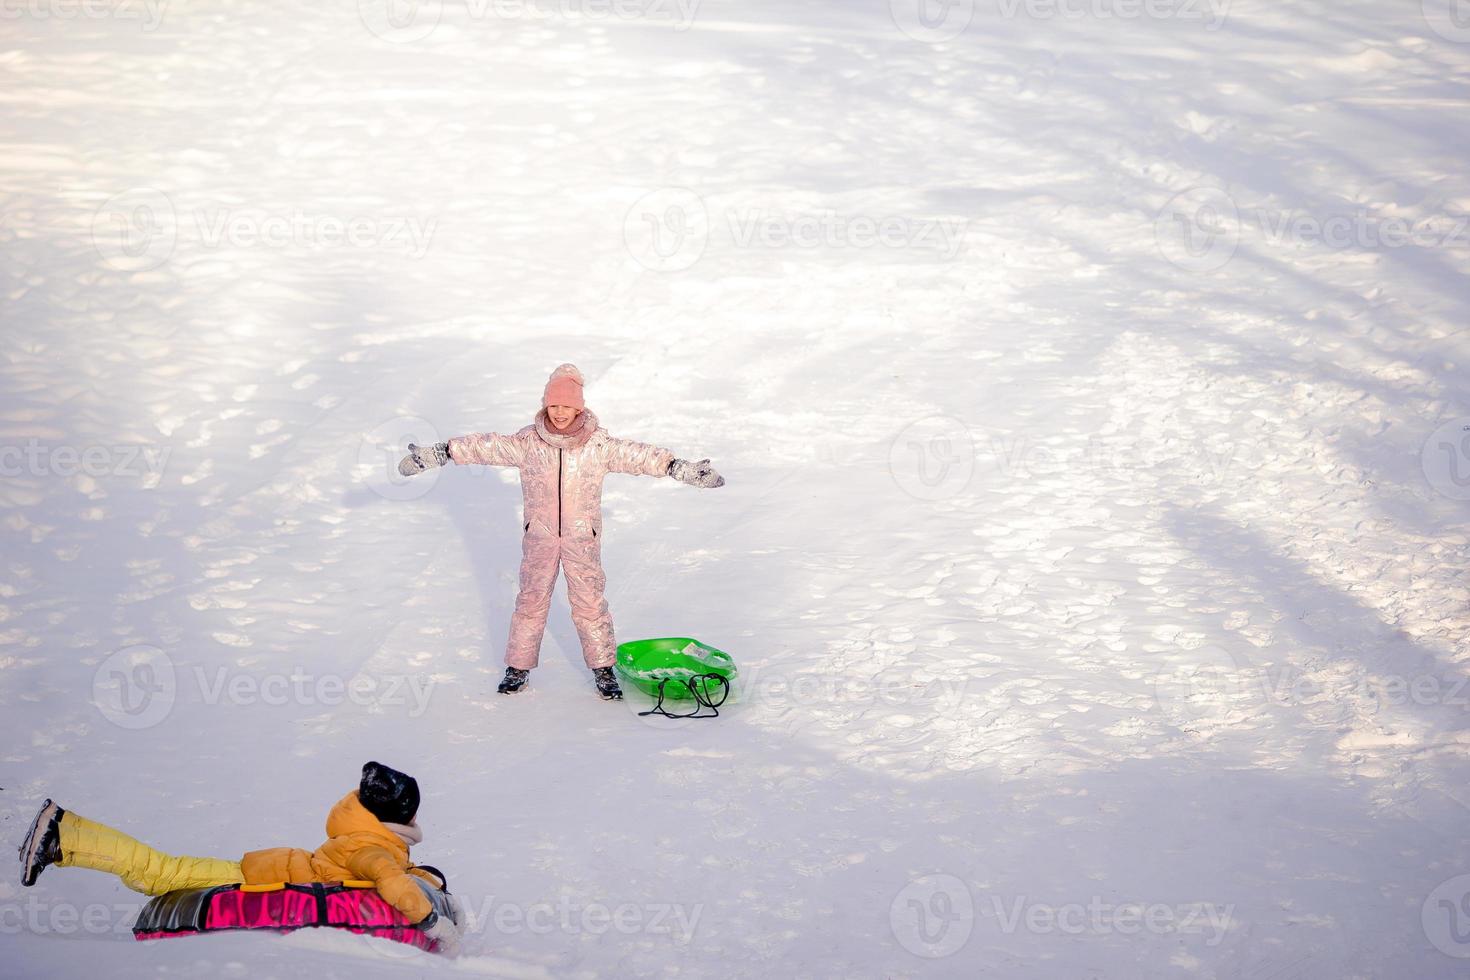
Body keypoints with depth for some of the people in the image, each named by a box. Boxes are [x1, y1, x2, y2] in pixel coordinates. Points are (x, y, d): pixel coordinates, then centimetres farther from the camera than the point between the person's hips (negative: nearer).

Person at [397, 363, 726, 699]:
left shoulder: (599, 444, -8)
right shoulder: (527, 442, -6)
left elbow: (638, 456, -7)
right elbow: (485, 446, -3)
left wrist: (680, 468, -12)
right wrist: (438, 454, -4)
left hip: (583, 537, -1)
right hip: (539, 536, 1)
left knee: (589, 602, 3)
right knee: (532, 599, 11)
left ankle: (603, 669, 14)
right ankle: (518, 666, 24)